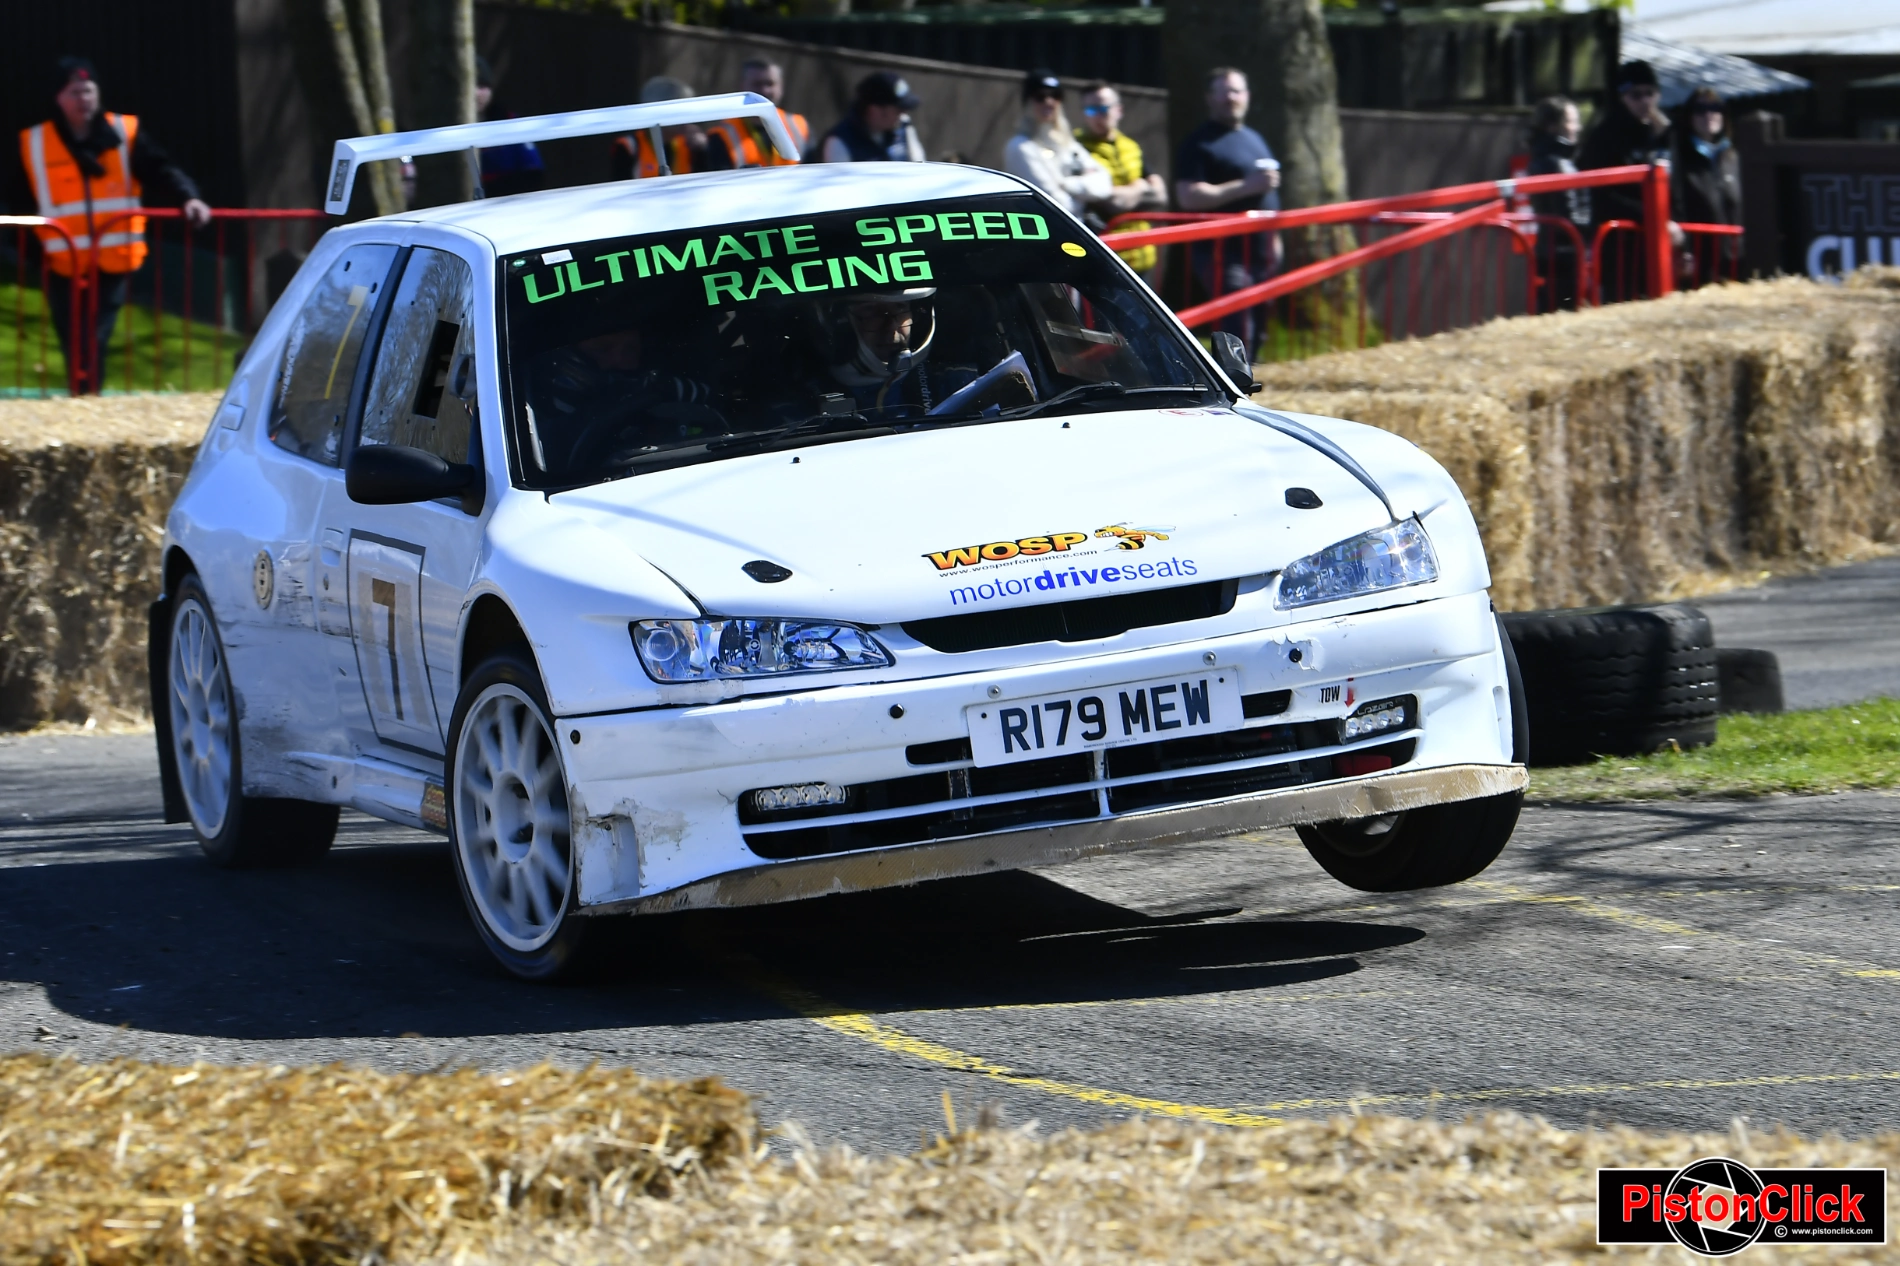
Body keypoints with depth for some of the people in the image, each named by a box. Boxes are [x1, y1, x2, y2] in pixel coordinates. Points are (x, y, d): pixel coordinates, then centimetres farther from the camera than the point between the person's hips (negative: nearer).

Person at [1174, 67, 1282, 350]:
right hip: (1224, 252, -8)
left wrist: (1274, 237, 22)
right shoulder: (1199, 144, -7)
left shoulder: (1255, 140, 20)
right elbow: (1188, 197, -19)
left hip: (1261, 251, 8)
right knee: (1239, 330, -18)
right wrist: (1247, 187, -21)